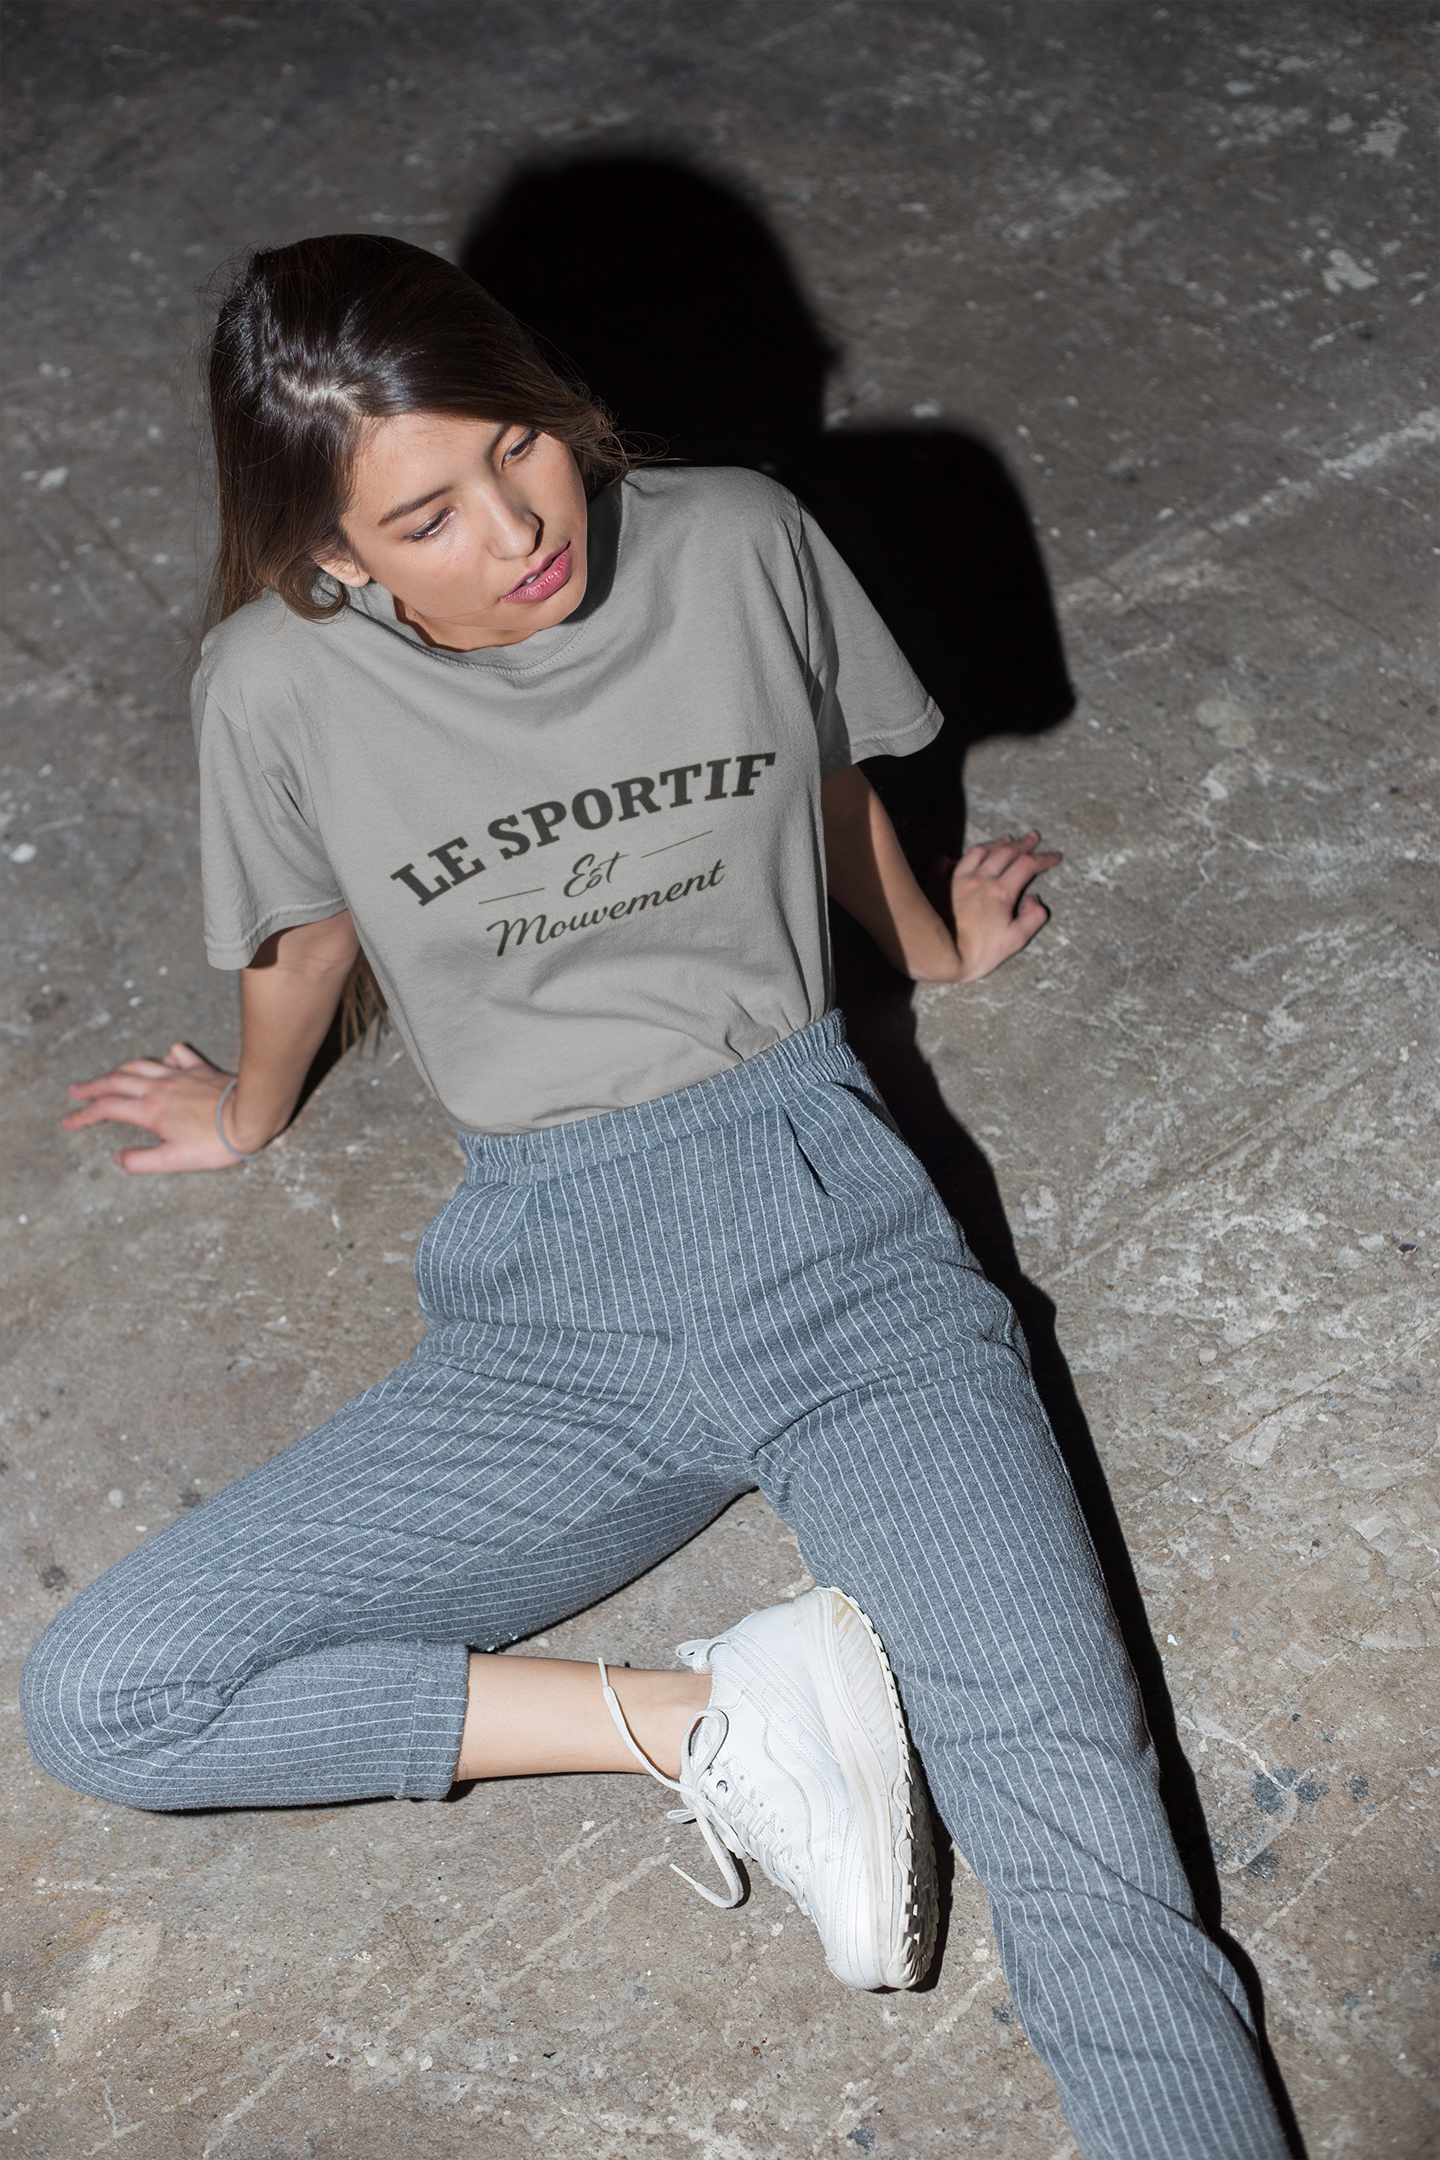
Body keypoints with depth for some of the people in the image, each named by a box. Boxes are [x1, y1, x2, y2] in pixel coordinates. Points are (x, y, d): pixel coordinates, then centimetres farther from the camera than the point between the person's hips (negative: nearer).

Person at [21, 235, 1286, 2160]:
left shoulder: (742, 545, -3)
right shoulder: (283, 683, -6)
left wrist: (939, 948, 35)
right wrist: (249, 1121, 32)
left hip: (827, 1219, -1)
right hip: (550, 1310, 1)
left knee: (1097, 1886, -18)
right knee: (91, 1700, -14)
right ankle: (709, 1720, -13)